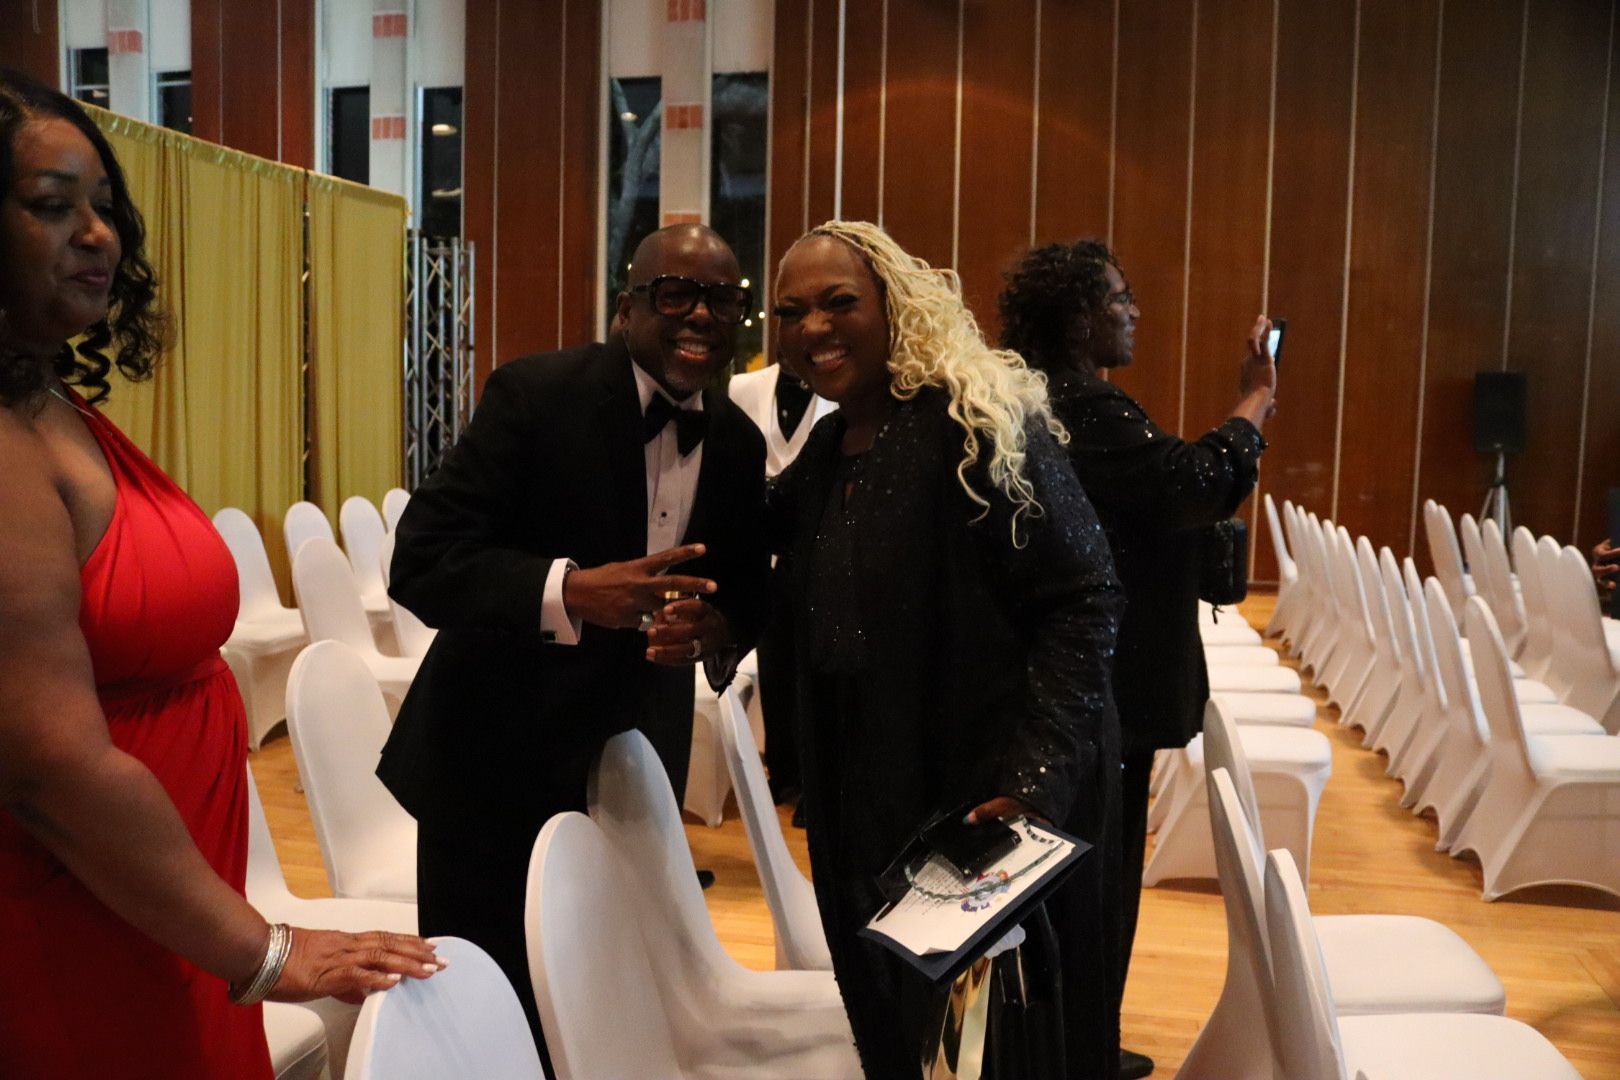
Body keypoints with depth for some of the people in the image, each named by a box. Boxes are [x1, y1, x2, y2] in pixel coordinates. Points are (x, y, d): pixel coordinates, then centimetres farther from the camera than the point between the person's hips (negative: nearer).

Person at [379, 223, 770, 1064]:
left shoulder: (739, 442, 1)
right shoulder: (535, 394, -15)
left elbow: (748, 585, 7)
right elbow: (419, 562, -21)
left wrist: (719, 627, -17)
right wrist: (569, 590, -37)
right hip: (498, 752, -4)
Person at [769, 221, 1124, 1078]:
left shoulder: (978, 422, -17)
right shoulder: (825, 447, 7)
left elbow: (1083, 599, -19)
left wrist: (1036, 778, -25)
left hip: (994, 789, -7)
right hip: (873, 797, 7)